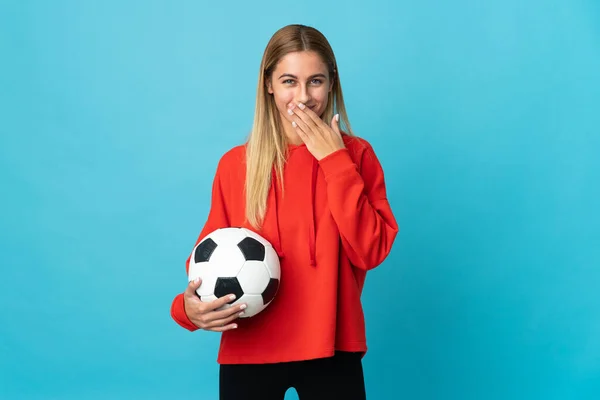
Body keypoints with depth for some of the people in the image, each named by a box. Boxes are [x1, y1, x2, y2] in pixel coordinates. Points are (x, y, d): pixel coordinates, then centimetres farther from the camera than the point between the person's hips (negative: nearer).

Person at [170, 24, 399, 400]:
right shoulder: (235, 165, -2)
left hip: (331, 348, 0)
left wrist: (335, 161, -15)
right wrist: (190, 306, -18)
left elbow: (371, 252, -12)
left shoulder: (356, 155, -2)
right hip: (250, 350, 0)